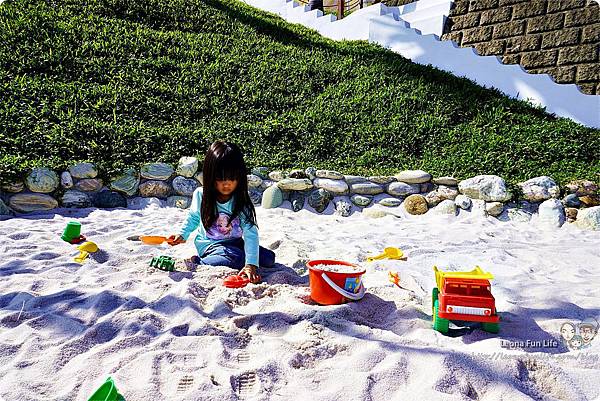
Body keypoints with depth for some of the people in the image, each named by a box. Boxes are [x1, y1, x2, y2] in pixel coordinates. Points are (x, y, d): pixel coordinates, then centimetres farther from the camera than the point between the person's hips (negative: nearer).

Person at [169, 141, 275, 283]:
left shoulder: (242, 202, -16)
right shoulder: (201, 195, -12)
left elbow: (251, 234, -25)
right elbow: (193, 217, 11)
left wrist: (251, 264, -37)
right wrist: (182, 235, -4)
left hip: (235, 243, 3)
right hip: (209, 244, -3)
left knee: (269, 258, -9)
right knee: (237, 258, -31)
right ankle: (196, 262, -15)